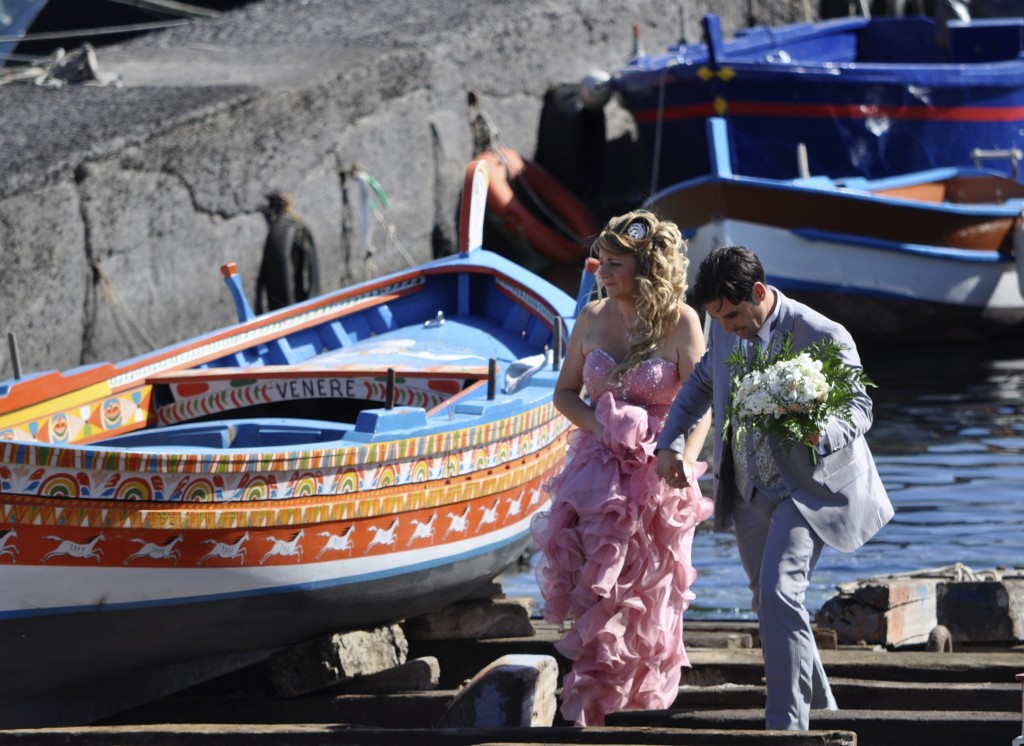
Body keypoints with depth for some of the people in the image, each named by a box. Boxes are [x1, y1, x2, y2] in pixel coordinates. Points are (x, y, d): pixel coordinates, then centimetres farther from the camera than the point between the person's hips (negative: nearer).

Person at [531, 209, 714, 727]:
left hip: (656, 471, -3)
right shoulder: (593, 317, 4)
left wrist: (680, 466, -22)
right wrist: (599, 426, -6)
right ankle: (588, 711, 4)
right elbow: (565, 393, 13)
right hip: (596, 469, 3)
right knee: (594, 583, -3)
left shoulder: (680, 323, -7)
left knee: (644, 596, 3)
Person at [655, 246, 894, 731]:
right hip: (749, 491, 8)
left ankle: (786, 724, -20)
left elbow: (858, 408, -13)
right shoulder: (726, 331, 1)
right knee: (768, 602, 16)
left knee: (779, 592, -22)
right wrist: (670, 444, 8)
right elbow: (700, 384, 19)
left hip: (805, 486, -7)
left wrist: (823, 433, -35)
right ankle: (821, 709, 35)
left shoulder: (823, 338, -19)